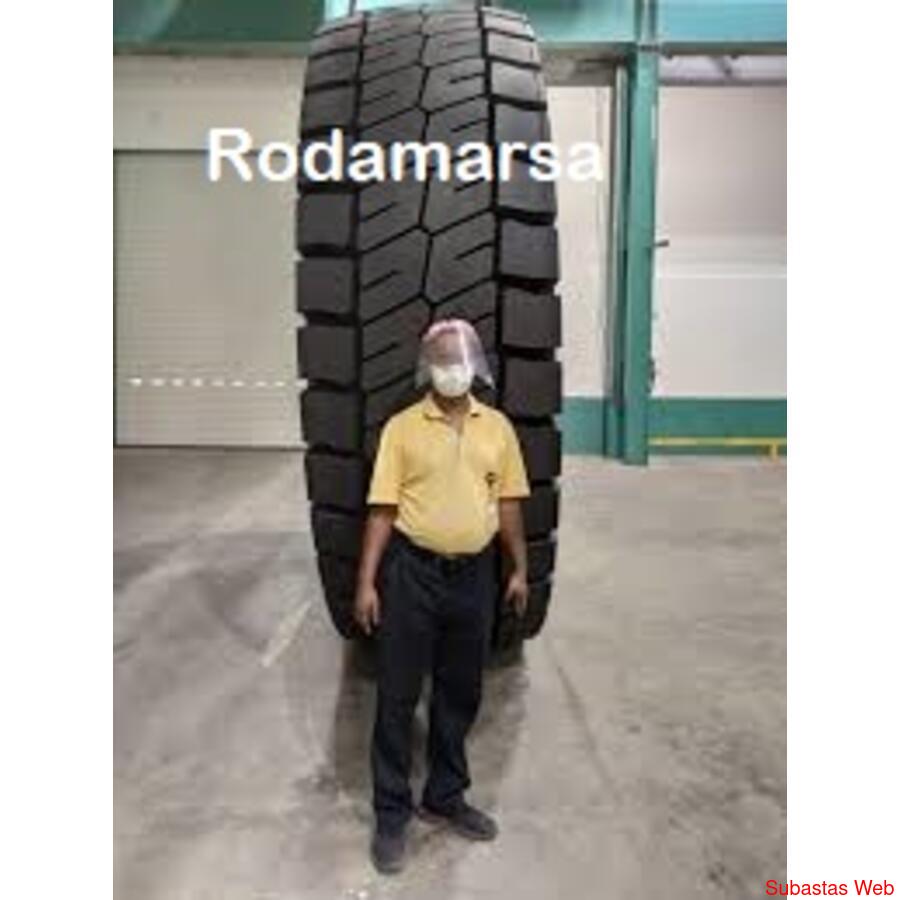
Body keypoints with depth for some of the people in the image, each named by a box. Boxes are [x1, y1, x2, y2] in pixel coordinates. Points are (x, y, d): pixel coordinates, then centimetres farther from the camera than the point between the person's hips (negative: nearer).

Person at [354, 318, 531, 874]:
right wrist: (367, 583, -9)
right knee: (398, 697, 6)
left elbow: (509, 503, 10)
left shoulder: (498, 427, 5)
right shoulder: (402, 427, -4)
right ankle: (392, 813, 24)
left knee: (461, 695, 16)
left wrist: (520, 569, 8)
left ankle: (446, 797, 36)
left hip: (473, 574, 3)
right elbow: (382, 510, -5)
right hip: (412, 572, -3)